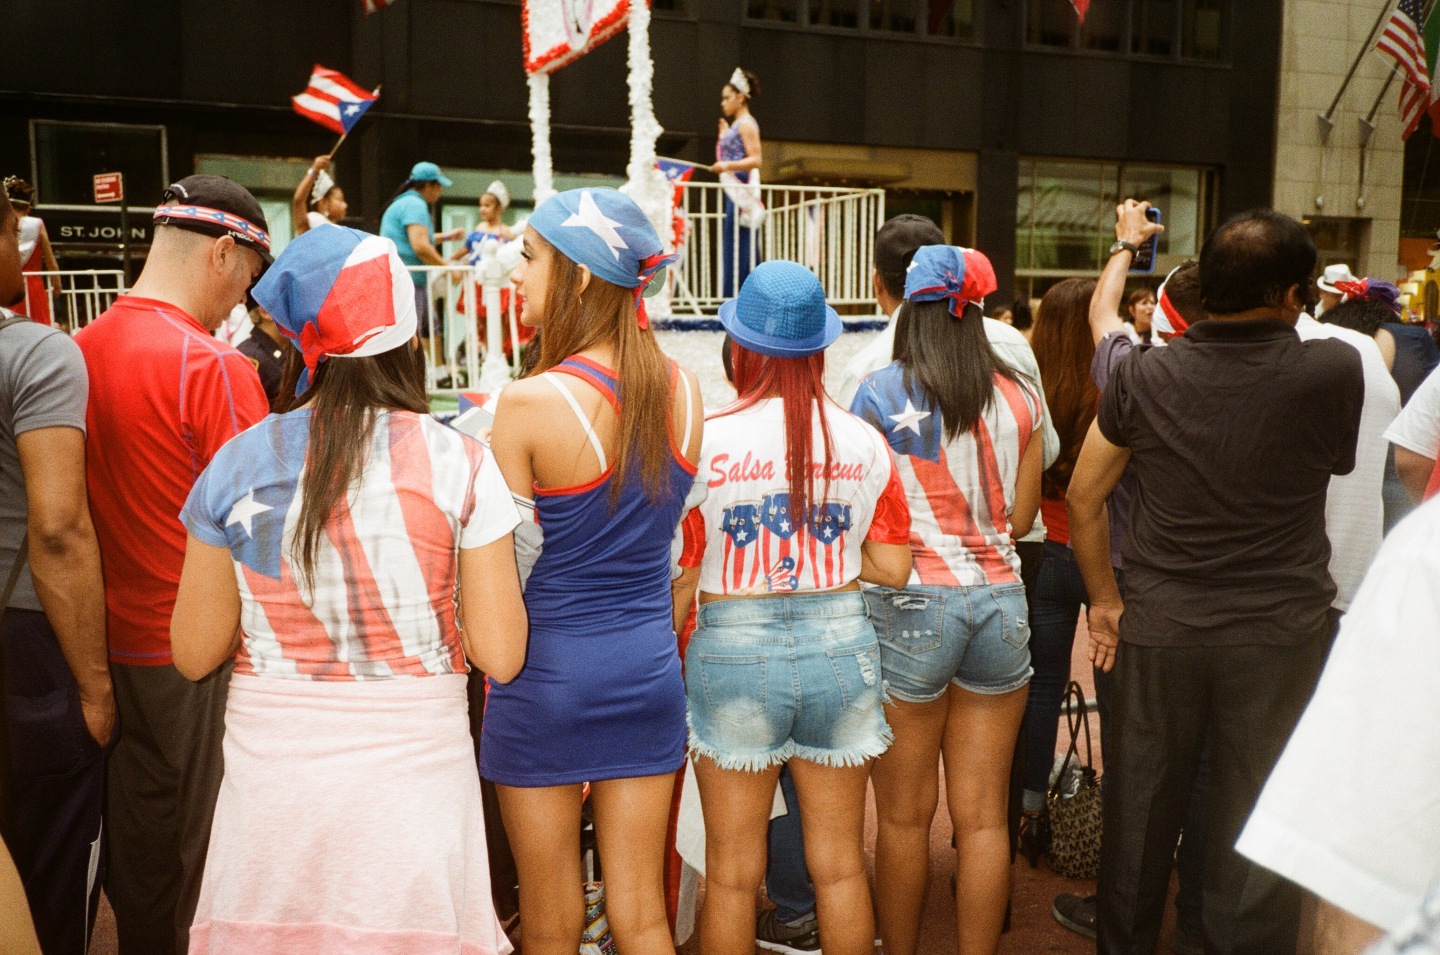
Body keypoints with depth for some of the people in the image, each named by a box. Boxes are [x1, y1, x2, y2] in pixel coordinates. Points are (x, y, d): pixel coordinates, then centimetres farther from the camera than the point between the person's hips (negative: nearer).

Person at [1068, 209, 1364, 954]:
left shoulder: (1143, 375, -5)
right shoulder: (1335, 371, -11)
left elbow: (1083, 496, 2)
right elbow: (1342, 463, 9)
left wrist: (1105, 598, 12)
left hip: (1160, 624, 2)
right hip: (1282, 631, -2)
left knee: (1139, 810, 16)